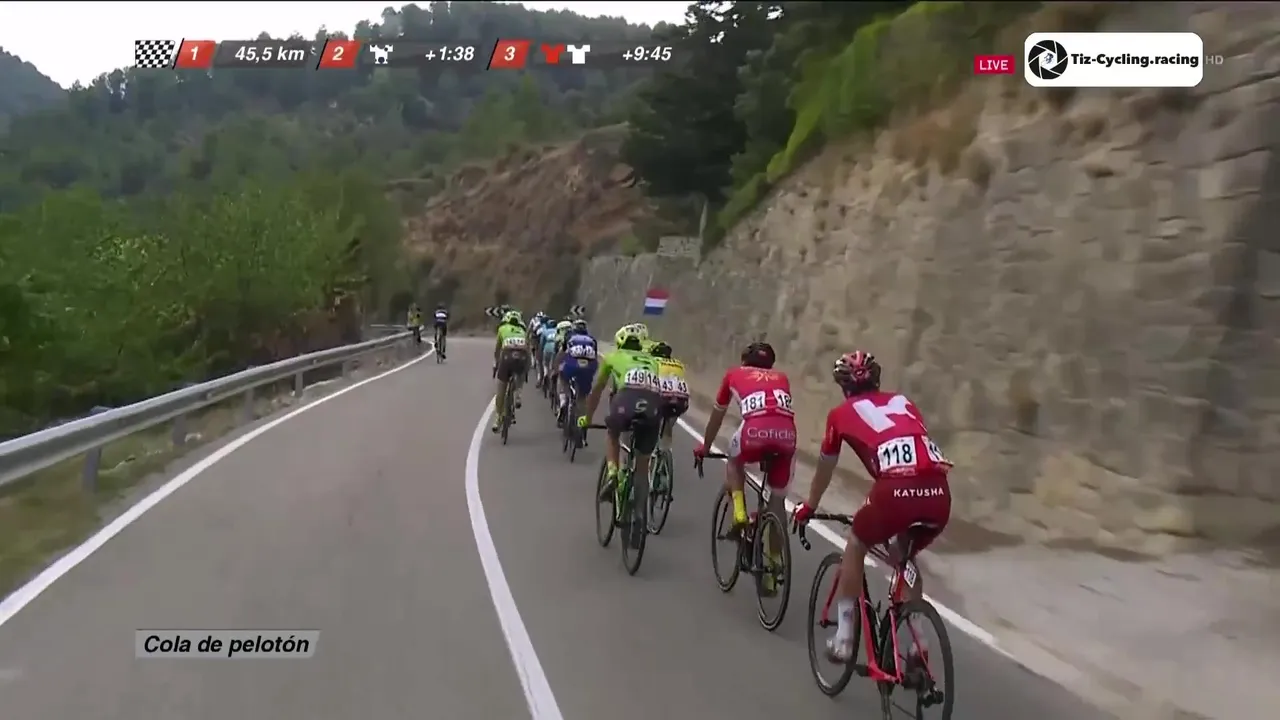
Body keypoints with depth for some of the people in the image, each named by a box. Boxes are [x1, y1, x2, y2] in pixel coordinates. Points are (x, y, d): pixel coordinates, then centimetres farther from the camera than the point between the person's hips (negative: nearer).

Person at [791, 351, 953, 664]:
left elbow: (824, 469, 36)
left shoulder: (841, 413, 23)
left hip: (896, 488, -4)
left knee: (855, 547, 25)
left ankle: (843, 639, 27)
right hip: (939, 492, 4)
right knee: (904, 558, 31)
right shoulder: (903, 403, 32)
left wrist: (809, 507, 53)